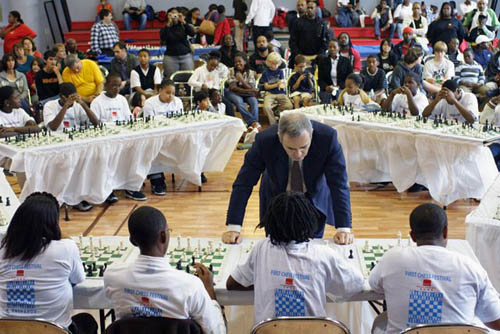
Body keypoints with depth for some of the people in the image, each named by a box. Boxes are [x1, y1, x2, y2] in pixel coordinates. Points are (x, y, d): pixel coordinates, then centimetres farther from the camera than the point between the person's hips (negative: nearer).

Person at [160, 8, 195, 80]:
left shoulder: (183, 27, 8)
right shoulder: (166, 28, 6)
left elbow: (192, 33, -9)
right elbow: (163, 38, -14)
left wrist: (183, 21, -15)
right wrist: (168, 23, -15)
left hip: (186, 56, 1)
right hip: (171, 57, -1)